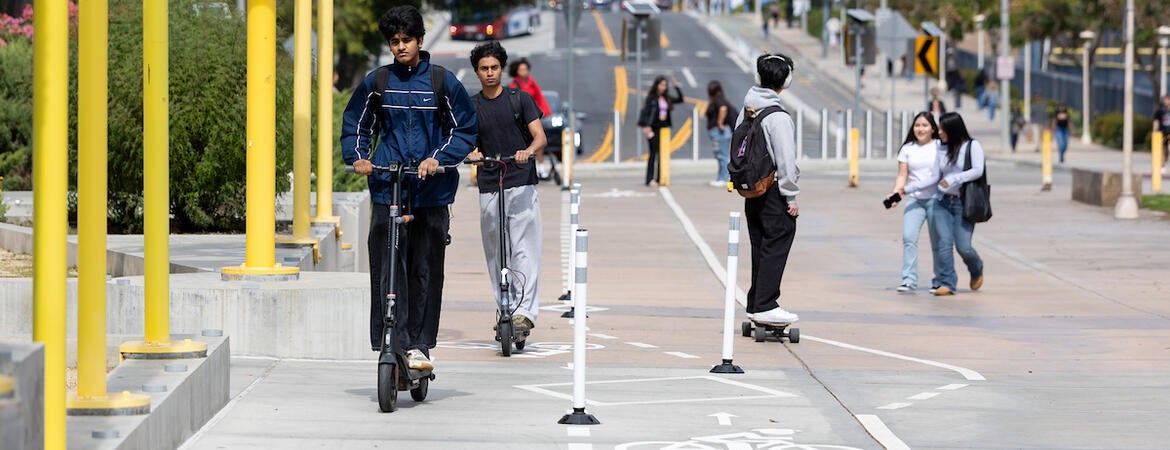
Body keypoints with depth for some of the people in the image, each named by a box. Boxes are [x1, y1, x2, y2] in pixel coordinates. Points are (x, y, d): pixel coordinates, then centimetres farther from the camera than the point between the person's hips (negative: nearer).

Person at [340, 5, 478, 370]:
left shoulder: (443, 82, 3)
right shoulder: (376, 82, 7)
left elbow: (466, 130, 7)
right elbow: (354, 125, 17)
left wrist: (439, 158, -8)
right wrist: (357, 157, -2)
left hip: (431, 192, 0)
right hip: (387, 188, 1)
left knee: (426, 270, 2)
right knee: (386, 269, -8)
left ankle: (419, 345, 11)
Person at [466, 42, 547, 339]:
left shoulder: (520, 99, 5)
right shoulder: (471, 106, 11)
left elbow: (540, 136, -2)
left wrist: (529, 150, -25)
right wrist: (472, 154, -19)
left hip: (521, 184, -3)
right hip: (489, 189, 3)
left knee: (524, 251, -12)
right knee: (496, 255, 3)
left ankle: (524, 311, -19)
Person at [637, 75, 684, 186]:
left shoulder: (667, 98, 10)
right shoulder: (651, 98, -5)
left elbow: (680, 99, 16)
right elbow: (645, 111, -9)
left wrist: (676, 86, 8)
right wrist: (646, 126, -17)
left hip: (664, 127, 6)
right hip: (653, 128, -6)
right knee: (653, 153, -7)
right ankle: (650, 179, -6)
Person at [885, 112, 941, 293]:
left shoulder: (940, 147, 0)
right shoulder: (907, 149, 9)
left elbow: (937, 176, -5)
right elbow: (902, 176, 7)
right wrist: (895, 194, -11)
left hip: (935, 198, -2)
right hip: (914, 200, 2)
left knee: (937, 242, 4)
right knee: (908, 237, -15)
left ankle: (939, 280, 18)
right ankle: (909, 280, -16)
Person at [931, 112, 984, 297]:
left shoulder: (972, 146, -1)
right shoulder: (941, 150, 13)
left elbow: (978, 171, -12)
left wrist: (954, 179, -20)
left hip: (963, 203, -4)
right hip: (942, 202, 4)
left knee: (963, 247, -7)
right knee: (944, 243, -9)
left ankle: (977, 271, 25)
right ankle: (946, 283, -5)